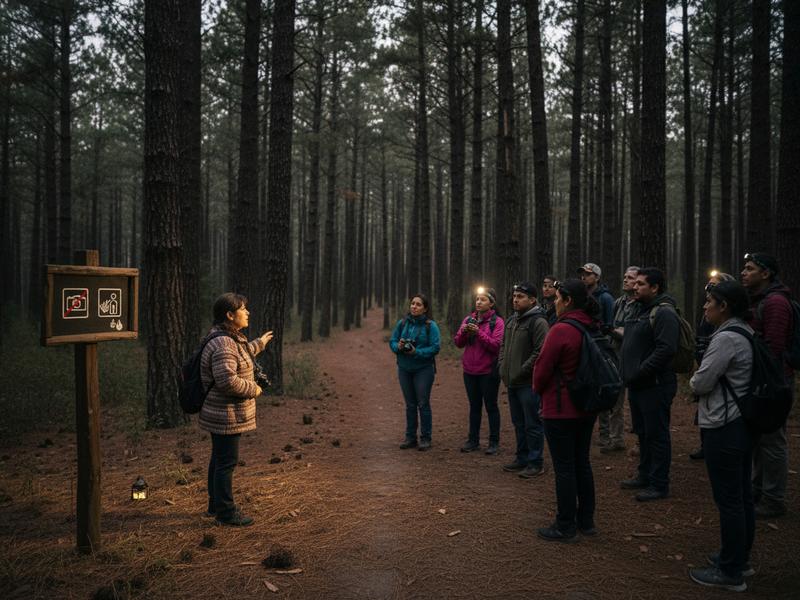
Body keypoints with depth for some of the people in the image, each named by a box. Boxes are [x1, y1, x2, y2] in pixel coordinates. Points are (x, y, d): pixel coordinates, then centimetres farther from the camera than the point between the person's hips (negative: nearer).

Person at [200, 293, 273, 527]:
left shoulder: (230, 339, 9)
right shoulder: (222, 344, -24)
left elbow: (239, 358, 30)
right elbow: (227, 380, -31)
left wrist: (259, 344, 41)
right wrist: (253, 389, -17)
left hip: (223, 414, 11)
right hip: (226, 415, -11)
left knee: (219, 459, 21)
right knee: (226, 462, 0)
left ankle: (216, 505, 35)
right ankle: (226, 512, 13)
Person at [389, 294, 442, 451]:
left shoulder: (431, 325, -9)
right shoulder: (402, 323, 2)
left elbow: (435, 348, -14)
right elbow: (392, 341, 6)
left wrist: (417, 352, -24)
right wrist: (398, 346, -16)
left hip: (424, 369, -4)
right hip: (404, 369, 4)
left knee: (423, 404, 1)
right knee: (410, 405, 13)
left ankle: (425, 439, 11)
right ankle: (410, 437, 22)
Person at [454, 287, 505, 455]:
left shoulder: (497, 321, -7)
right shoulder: (469, 319, 8)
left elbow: (496, 345, -17)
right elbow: (458, 343, 5)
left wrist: (478, 332, -23)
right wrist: (463, 331, -14)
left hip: (488, 371, -5)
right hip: (470, 371, 5)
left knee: (491, 406, 5)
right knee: (474, 406, 14)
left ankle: (494, 442, 15)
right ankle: (473, 440, 23)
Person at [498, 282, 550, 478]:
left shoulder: (538, 321, -14)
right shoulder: (511, 320, 13)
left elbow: (541, 351, -21)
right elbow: (503, 345, 23)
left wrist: (523, 370, -18)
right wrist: (502, 365, 10)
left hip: (528, 383, -9)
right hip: (512, 381, 9)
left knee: (532, 424, 0)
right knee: (518, 423, 18)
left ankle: (535, 463, 10)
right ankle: (522, 458, 29)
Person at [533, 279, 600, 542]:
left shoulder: (561, 330, -20)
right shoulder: (592, 328, 4)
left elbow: (543, 367, -16)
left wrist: (538, 389, 5)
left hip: (560, 409, -8)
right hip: (586, 407, 8)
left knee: (564, 468, 2)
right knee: (582, 463, 18)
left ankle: (566, 527, 12)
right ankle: (586, 521, 28)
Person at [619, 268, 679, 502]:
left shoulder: (664, 313, -15)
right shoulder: (642, 311, 16)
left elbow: (665, 349, -25)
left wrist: (639, 373, -23)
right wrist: (629, 374, 12)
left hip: (655, 386, -10)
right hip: (638, 385, 10)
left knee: (657, 434, 0)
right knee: (643, 433, 19)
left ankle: (659, 485, 10)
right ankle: (645, 476, 32)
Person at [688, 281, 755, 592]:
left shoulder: (726, 338, -20)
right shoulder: (745, 333, 11)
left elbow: (700, 384, -19)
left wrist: (695, 382, 2)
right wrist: (705, 384, 4)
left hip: (723, 429, -10)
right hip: (741, 423, 10)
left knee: (728, 500, -1)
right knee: (742, 496, 18)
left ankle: (730, 573, 10)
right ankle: (740, 558, 32)